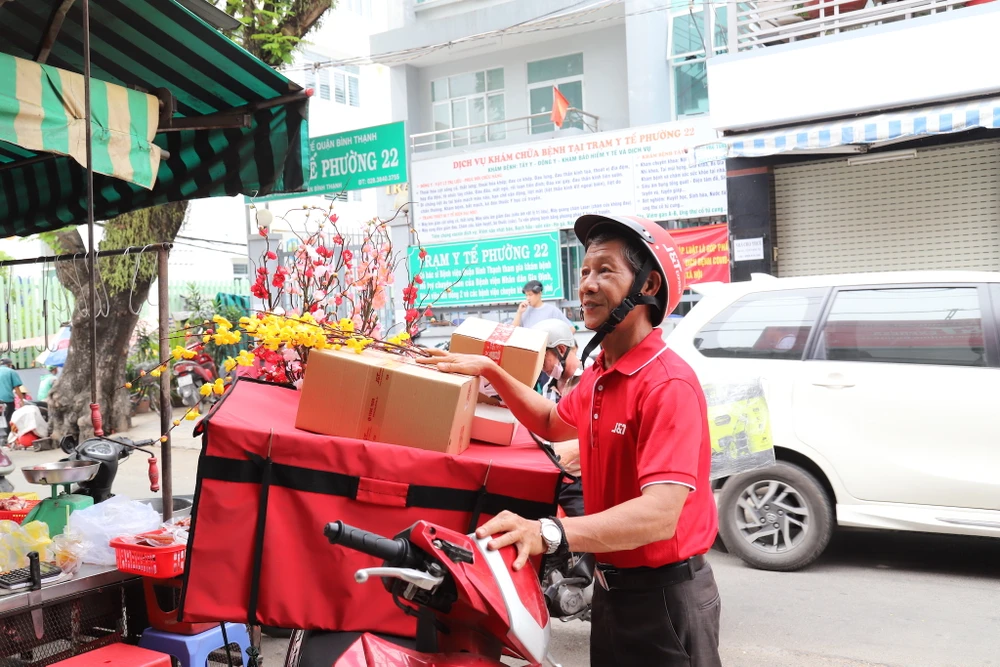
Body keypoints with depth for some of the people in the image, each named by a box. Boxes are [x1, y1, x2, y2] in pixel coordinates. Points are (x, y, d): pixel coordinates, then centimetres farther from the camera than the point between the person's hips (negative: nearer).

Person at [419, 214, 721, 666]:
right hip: (611, 588, 8)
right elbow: (552, 424, 24)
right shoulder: (599, 375, 5)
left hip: (663, 597, -8)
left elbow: (660, 514, -34)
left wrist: (548, 533, -46)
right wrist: (491, 372, 11)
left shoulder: (667, 384, -24)